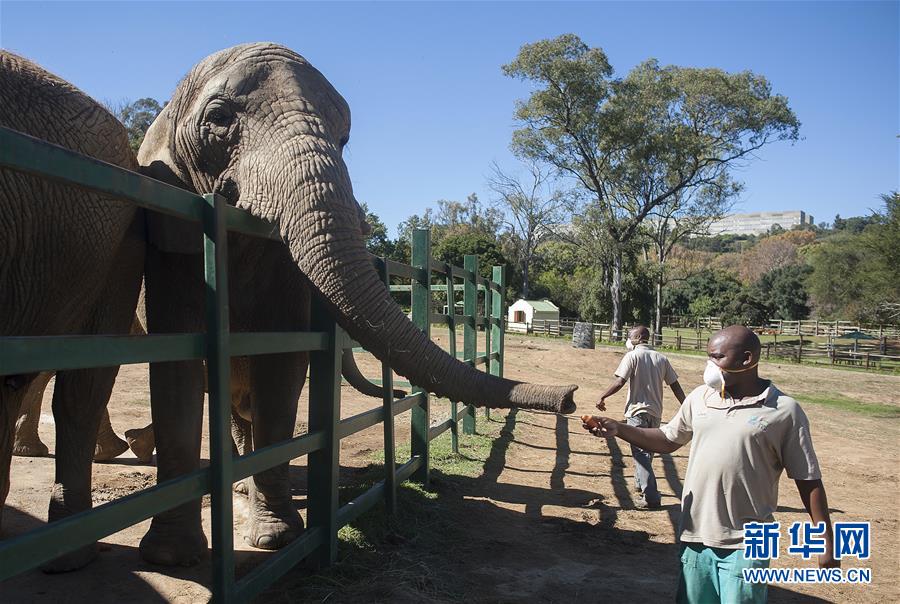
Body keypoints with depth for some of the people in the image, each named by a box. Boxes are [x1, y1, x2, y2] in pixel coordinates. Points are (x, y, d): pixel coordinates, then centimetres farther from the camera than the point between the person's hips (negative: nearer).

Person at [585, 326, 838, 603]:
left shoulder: (785, 411, -7)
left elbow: (808, 480, -3)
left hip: (745, 546, -4)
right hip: (696, 538, 4)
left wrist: (826, 542, -4)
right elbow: (668, 440, 15)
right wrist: (618, 429, 2)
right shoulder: (700, 397, 5)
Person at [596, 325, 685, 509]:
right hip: (655, 413, 6)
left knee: (641, 453, -5)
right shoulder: (661, 358, 8)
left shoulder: (632, 356, -8)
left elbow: (619, 382, -16)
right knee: (647, 451, 22)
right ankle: (640, 483, 39)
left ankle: (651, 497, -11)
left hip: (637, 411, -6)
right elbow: (675, 385, 8)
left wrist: (602, 397, -5)